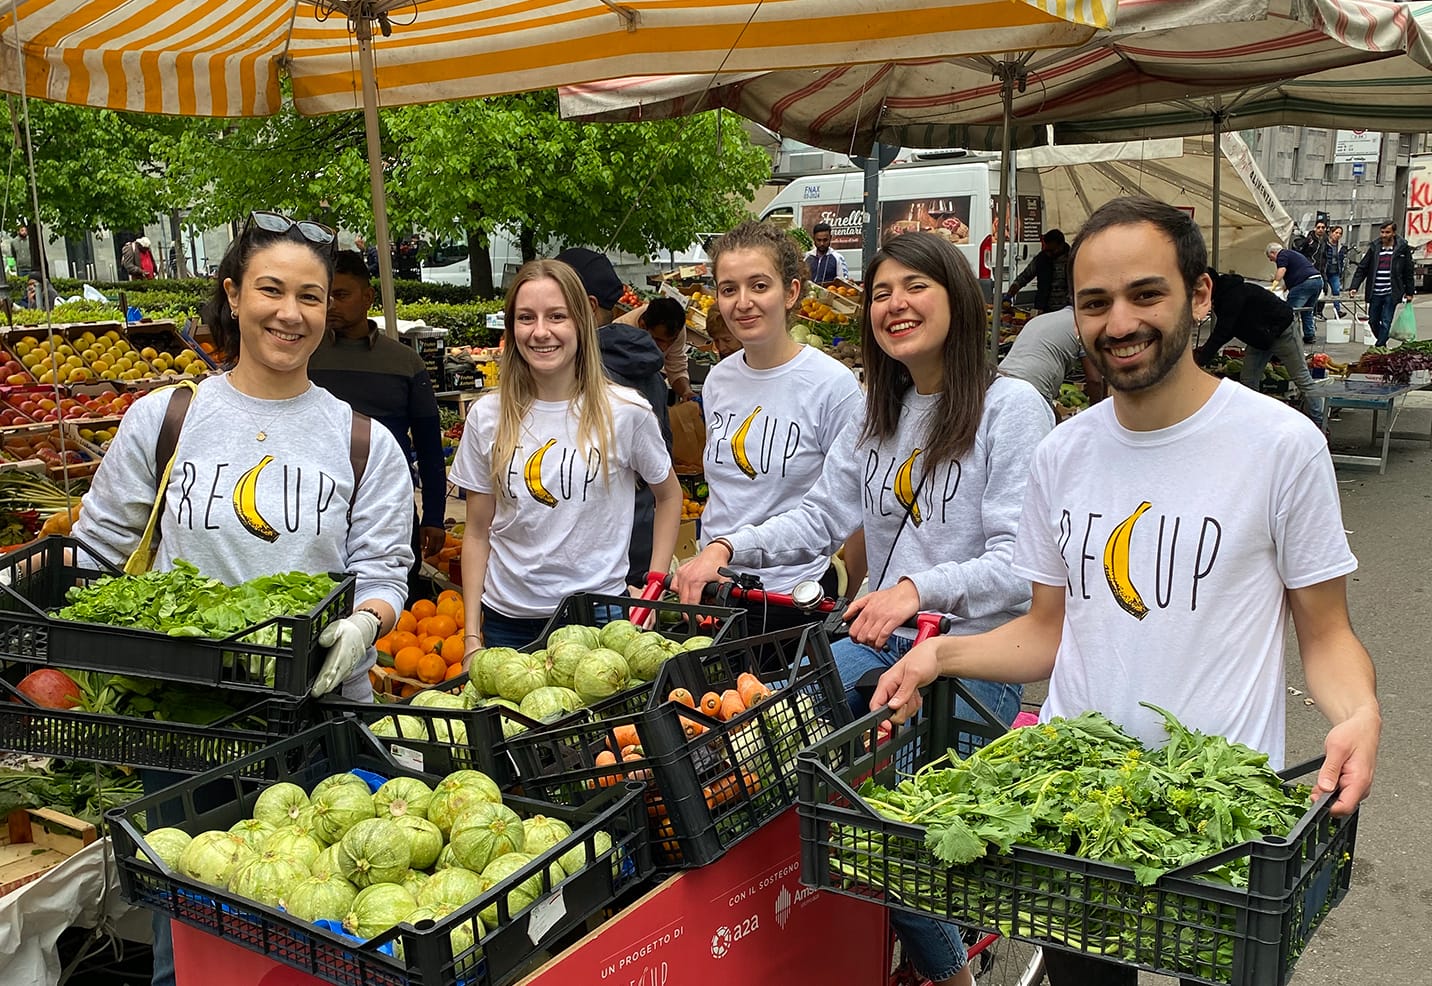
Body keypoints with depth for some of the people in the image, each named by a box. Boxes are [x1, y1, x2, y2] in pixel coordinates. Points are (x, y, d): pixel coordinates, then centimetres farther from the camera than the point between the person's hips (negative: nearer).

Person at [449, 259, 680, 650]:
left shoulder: (626, 412, -8)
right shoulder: (487, 417, -2)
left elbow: (669, 496, 8)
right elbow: (477, 534, 4)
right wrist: (472, 636, 1)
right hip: (507, 618, 2)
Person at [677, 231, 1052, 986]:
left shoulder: (1011, 407, -8)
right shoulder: (877, 414, 14)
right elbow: (820, 516, 11)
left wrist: (918, 589, -31)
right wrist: (728, 548, -4)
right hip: (880, 640, 7)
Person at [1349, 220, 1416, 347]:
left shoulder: (1403, 248, 0)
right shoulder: (1374, 248, 5)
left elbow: (1408, 272, 4)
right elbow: (1362, 268, 6)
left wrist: (1409, 292, 4)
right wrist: (1353, 287, -4)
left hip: (1391, 294, -3)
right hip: (1375, 293, 3)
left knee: (1386, 323, -5)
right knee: (1373, 321, 9)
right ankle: (1382, 344, 30)